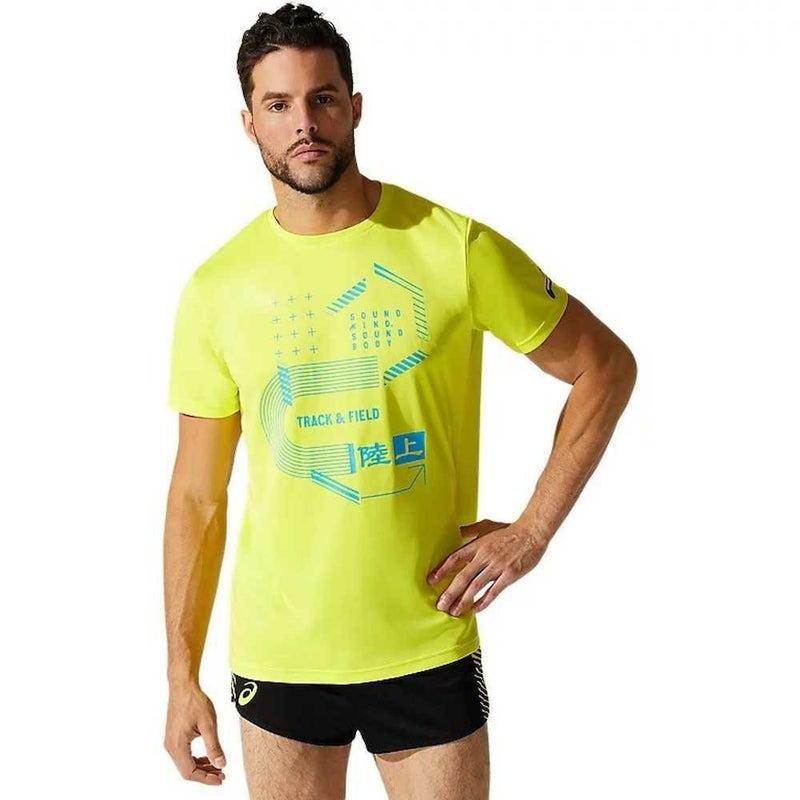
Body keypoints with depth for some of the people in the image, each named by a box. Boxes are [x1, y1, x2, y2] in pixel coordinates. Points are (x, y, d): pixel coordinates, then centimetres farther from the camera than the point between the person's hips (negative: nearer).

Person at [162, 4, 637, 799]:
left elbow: (607, 367, 2)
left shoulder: (455, 248, -7)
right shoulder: (217, 288, -2)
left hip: (428, 651, -1)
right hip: (277, 655, 2)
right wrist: (182, 677, 2)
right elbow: (197, 497, 3)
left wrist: (533, 530, -6)